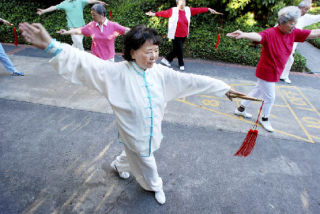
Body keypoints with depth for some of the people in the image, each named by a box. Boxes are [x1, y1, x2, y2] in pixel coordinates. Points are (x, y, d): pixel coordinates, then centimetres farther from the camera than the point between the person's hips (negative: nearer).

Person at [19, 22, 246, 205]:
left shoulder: (161, 72, -11)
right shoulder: (118, 73, -24)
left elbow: (192, 80, -10)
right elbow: (87, 64, -35)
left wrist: (224, 89, -7)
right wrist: (51, 45, -50)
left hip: (152, 132, 5)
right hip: (134, 135, -4)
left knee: (135, 155, 32)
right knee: (147, 168, 18)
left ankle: (119, 165, 67)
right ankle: (156, 186, 54)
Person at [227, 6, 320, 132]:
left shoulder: (293, 33, -2)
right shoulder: (270, 33, -25)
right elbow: (258, 36, -45)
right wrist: (243, 35, -65)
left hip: (275, 73, 8)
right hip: (266, 73, -8)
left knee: (258, 90, 22)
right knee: (269, 98, 7)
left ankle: (241, 109, 42)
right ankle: (264, 119, 34)